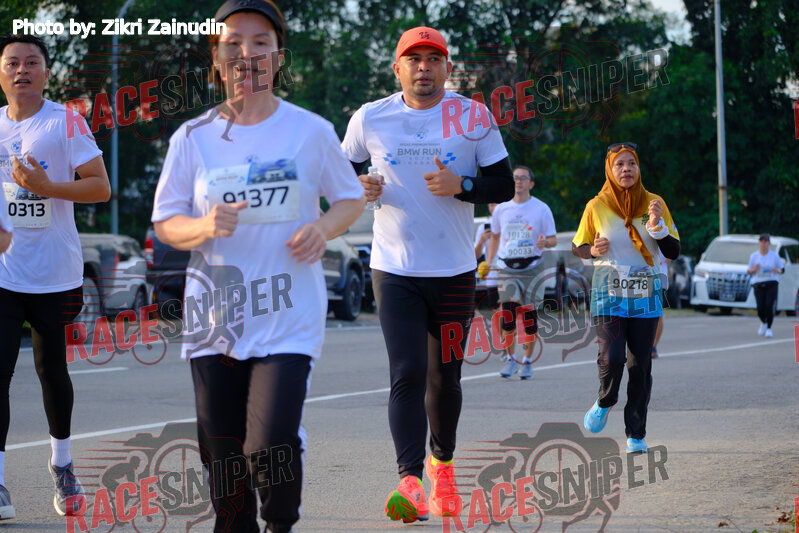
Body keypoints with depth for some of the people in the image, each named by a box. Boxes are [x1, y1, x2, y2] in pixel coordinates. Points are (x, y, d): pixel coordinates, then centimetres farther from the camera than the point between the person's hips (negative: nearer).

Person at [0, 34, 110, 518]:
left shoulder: (66, 122, -4)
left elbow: (101, 187, -8)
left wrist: (47, 187, -20)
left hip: (54, 273, -2)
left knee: (52, 369, 10)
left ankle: (62, 464, 33)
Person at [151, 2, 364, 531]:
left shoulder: (311, 131, 1)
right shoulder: (194, 137, 4)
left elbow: (352, 198, 12)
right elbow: (165, 223, 7)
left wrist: (324, 228, -9)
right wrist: (204, 227, -15)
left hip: (288, 319, -2)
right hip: (215, 320, 2)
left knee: (270, 447, -16)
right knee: (223, 458, 5)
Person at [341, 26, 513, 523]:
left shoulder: (473, 117, -1)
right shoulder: (369, 118, 0)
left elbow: (504, 185, 1)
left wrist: (460, 186, -18)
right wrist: (358, 188, -9)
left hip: (455, 272, 1)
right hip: (395, 272, -1)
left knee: (445, 378, 11)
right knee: (407, 374, -15)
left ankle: (442, 463, 34)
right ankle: (410, 481, -21)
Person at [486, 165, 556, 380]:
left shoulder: (541, 209, 1)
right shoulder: (501, 210, 9)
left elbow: (553, 239, 4)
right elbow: (495, 237, 21)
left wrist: (545, 243, -19)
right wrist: (488, 263, 14)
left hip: (531, 268, -2)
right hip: (506, 268, 2)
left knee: (529, 314, -2)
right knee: (507, 313, -6)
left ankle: (527, 361, 9)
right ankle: (510, 359, 7)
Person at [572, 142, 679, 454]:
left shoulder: (654, 204, 5)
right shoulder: (597, 207, 1)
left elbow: (674, 252, 4)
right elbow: (577, 247, 11)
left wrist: (657, 226, -13)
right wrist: (593, 251, -11)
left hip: (645, 295, 1)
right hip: (609, 292, -1)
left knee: (640, 366, -3)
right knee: (611, 358, -17)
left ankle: (636, 434, 8)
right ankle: (604, 403, 16)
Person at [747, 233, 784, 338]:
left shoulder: (774, 256, 3)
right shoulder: (754, 256, 6)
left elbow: (782, 269, 9)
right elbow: (749, 271, 11)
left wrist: (777, 271, -14)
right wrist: (754, 269, -12)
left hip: (772, 284, -1)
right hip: (758, 285, 1)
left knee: (770, 307, -14)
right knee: (760, 309, -7)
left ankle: (769, 329, 0)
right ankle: (763, 323, 25)